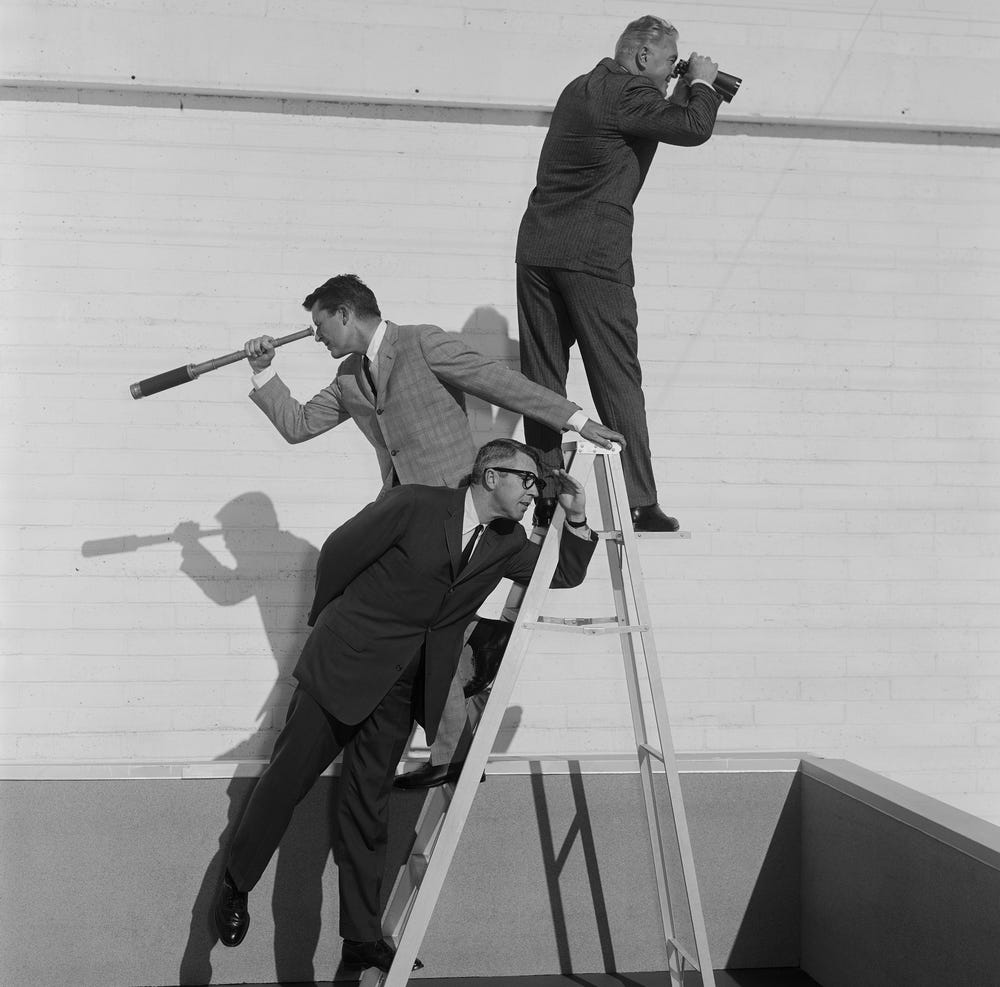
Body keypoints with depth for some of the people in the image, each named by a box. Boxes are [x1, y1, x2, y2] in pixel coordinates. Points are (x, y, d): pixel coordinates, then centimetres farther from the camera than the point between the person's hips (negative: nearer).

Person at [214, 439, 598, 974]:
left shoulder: (507, 543, 4)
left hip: (402, 689, 5)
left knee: (369, 805, 9)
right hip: (344, 663, -5)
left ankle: (362, 937, 17)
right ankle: (235, 885, 25)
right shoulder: (416, 504, -15)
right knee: (287, 778, 3)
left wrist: (576, 519, -4)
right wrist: (328, 618, 8)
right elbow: (339, 552, -6)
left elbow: (565, 574, 13)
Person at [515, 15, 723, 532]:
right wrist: (702, 83, 4)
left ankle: (546, 501, 8)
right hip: (594, 255, -8)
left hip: (537, 247, 8)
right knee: (617, 379, -2)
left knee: (543, 379, 6)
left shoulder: (581, 88, 20)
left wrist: (687, 90, 22)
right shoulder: (628, 93, -7)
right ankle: (640, 504, 1)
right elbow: (693, 128, -14)